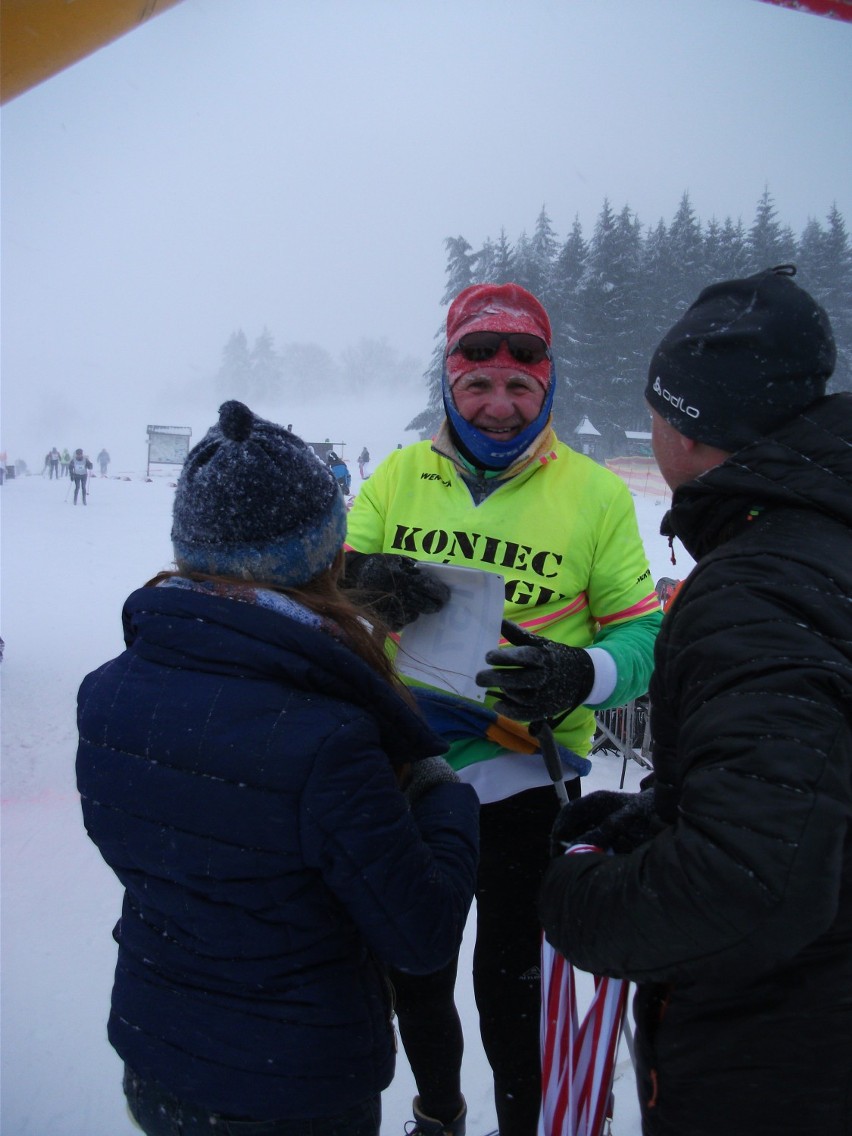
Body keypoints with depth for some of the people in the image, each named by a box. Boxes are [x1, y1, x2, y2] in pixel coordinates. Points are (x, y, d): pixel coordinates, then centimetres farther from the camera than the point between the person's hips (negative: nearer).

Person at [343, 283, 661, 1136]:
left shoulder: (595, 494, -5)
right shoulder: (397, 476, 1)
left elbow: (642, 632, -4)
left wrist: (578, 674, -25)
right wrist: (364, 581, -24)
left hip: (524, 778, -3)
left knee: (510, 985, 11)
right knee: (413, 970, 22)